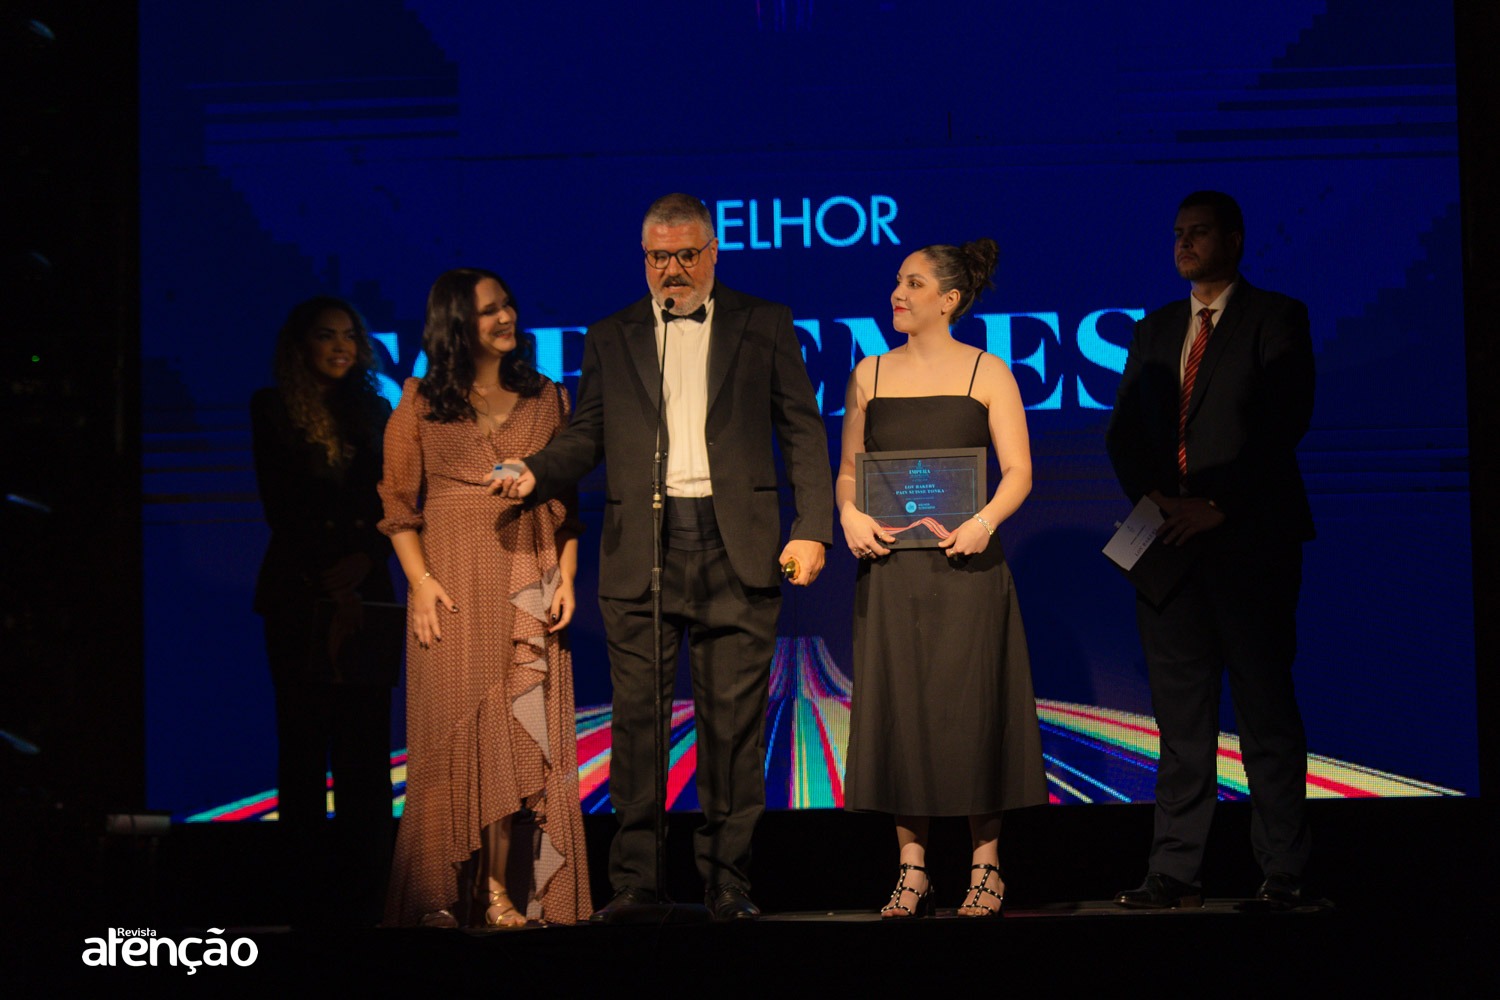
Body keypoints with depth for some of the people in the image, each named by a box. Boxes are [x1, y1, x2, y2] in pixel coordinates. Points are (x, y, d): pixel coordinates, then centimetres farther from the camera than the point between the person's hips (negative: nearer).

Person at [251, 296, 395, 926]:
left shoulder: (374, 412, 14)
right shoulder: (273, 409, 6)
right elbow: (280, 506, -1)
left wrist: (363, 562, -9)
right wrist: (324, 581, -8)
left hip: (363, 589, 2)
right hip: (297, 593, -2)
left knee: (366, 741, -2)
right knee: (304, 738, -2)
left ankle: (362, 892, 0)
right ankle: (309, 892, 1)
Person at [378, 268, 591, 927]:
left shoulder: (544, 399, 12)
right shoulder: (421, 403, 6)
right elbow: (397, 499, 4)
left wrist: (566, 576, -1)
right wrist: (421, 582, -7)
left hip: (529, 584, 2)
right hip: (453, 585, -2)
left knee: (523, 734, -5)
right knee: (454, 731, -3)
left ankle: (503, 892, -3)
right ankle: (441, 896, 0)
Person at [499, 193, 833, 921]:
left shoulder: (765, 327, 10)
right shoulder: (611, 338, 15)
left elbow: (802, 432, 7)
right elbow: (587, 436, 13)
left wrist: (812, 529, -3)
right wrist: (534, 473, -8)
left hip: (736, 550, -1)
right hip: (640, 552, 1)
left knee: (734, 721, 0)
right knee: (636, 718, 0)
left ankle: (728, 880, 7)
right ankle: (632, 881, 6)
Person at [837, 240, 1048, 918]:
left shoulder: (987, 373, 1)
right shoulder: (871, 374, 10)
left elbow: (1018, 471, -3)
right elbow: (849, 467, 13)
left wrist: (984, 520, -21)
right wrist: (850, 513, -7)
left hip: (964, 561, -3)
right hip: (890, 561, 3)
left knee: (970, 708, -1)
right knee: (898, 708, 2)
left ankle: (985, 865, 9)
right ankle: (912, 868, 9)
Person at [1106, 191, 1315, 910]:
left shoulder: (1275, 318, 3)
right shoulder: (1155, 330, 19)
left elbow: (1286, 422, -8)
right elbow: (1123, 428, 14)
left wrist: (1218, 507, -13)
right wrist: (1148, 495, -5)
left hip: (1250, 538, -5)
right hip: (1168, 539, 5)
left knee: (1265, 707, -2)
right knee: (1180, 712, 4)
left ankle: (1283, 872, 2)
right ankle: (1175, 871, 5)